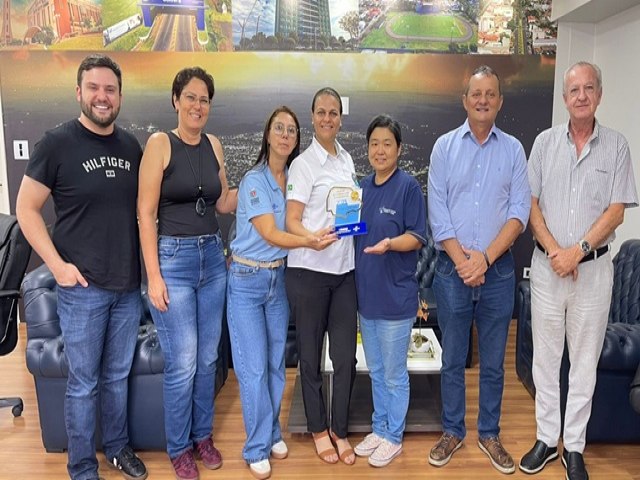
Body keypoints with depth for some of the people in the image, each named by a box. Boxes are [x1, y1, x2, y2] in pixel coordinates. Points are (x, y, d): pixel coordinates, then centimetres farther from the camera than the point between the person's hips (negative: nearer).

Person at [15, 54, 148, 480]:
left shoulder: (132, 146, 6)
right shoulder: (57, 143, -7)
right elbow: (27, 209, -4)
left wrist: (148, 260, 6)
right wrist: (57, 264, -13)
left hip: (129, 285, 4)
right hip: (82, 287, -4)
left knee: (119, 375, 18)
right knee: (83, 383, 7)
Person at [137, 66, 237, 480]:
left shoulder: (214, 145, 8)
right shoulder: (160, 143, -7)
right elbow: (146, 213, -9)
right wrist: (153, 275, -13)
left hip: (213, 257, 5)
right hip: (173, 259, -5)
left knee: (208, 358, 13)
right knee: (182, 364, 1)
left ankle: (203, 434, 33)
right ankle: (179, 447, 23)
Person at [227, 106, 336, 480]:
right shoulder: (254, 180, -14)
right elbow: (270, 234, -22)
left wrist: (315, 237, -10)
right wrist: (308, 241, -37)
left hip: (280, 278, 5)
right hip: (248, 280, -5)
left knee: (276, 362, 14)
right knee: (253, 367, -1)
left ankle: (273, 432, 32)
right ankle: (257, 447, 16)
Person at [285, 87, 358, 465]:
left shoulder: (347, 160, 12)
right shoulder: (303, 163, -6)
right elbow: (291, 222, -10)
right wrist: (312, 238, -29)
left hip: (345, 270, 5)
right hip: (309, 270, -4)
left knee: (346, 355, 6)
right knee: (311, 355, 8)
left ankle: (340, 429, 24)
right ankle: (318, 429, 27)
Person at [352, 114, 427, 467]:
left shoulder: (408, 186, -9)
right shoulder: (363, 187, 9)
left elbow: (417, 237, -12)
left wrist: (390, 244, -29)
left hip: (395, 294, -6)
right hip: (366, 292, 6)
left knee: (394, 374, 8)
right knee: (375, 371, 19)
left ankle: (393, 437, 26)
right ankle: (379, 429, 35)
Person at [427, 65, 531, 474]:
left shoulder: (513, 149, 4)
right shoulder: (445, 146, 3)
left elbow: (519, 211, -3)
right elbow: (437, 211, -3)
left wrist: (485, 258, -13)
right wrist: (462, 260, -11)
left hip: (498, 269, 1)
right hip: (452, 268, 0)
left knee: (494, 360, 11)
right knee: (453, 358, 10)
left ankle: (490, 433, 28)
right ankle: (453, 431, 27)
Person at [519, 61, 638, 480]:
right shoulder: (545, 142, 3)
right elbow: (531, 204, 0)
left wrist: (578, 250, -15)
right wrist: (554, 250, -11)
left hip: (594, 267, -1)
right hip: (548, 266, 1)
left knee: (585, 361, 8)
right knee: (545, 358, 9)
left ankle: (574, 446, 22)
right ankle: (546, 438, 24)